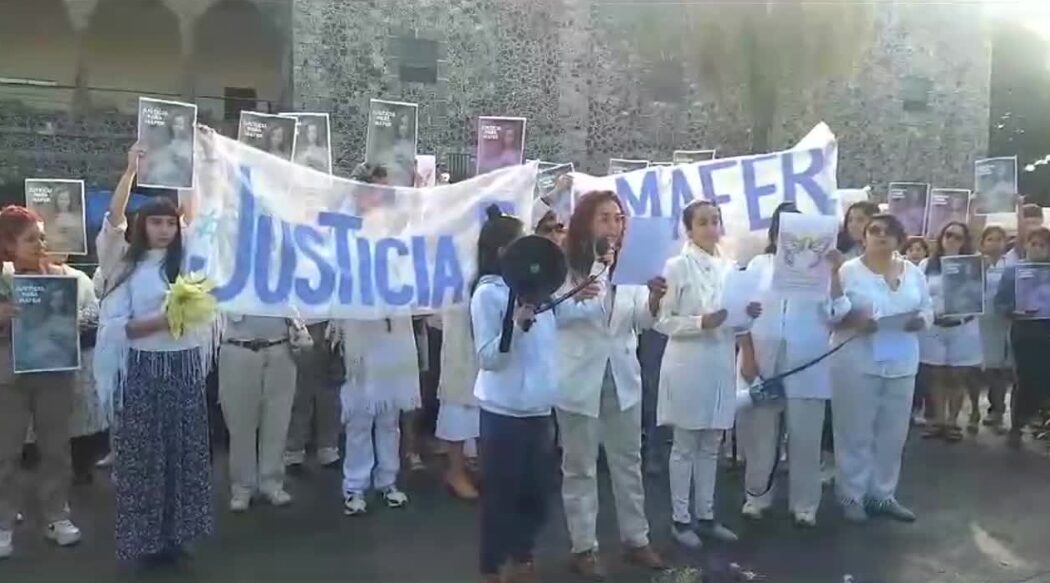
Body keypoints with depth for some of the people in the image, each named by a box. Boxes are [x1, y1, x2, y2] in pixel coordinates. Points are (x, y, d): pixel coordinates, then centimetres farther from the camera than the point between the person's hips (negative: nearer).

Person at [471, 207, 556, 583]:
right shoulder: (488, 293, -11)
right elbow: (487, 358, -13)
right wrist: (516, 324, -26)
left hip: (538, 408, 6)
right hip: (505, 411, -6)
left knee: (536, 491, 15)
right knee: (502, 494, 5)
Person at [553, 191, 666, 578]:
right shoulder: (566, 265, -8)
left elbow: (641, 321, 0)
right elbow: (553, 314, -13)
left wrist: (654, 298, -22)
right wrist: (577, 296, -32)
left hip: (623, 376, 4)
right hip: (579, 380, -4)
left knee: (628, 462, 15)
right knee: (580, 467, 7)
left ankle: (636, 540, 28)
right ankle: (583, 547, 19)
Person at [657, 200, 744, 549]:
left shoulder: (730, 267, 10)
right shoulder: (677, 266, -6)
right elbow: (662, 321, -9)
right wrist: (700, 322, -22)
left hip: (721, 365, 5)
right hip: (688, 366, -5)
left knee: (711, 446, 13)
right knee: (685, 447, 4)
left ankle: (706, 516, 24)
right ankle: (680, 519, 15)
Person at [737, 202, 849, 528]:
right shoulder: (759, 265, 7)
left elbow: (835, 315, -5)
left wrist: (834, 274, -13)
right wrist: (747, 357, -4)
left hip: (806, 367, 0)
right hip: (763, 363, 1)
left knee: (805, 438, 6)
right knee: (761, 436, 9)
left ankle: (805, 504, 19)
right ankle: (757, 496, 25)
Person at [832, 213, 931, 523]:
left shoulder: (914, 273, 10)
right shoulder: (848, 271, -4)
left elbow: (928, 309, 13)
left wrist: (921, 320, -9)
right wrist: (854, 321, -24)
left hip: (901, 364, 5)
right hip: (856, 364, -5)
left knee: (893, 433, 11)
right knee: (855, 433, 1)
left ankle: (883, 494, 25)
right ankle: (851, 495, 14)